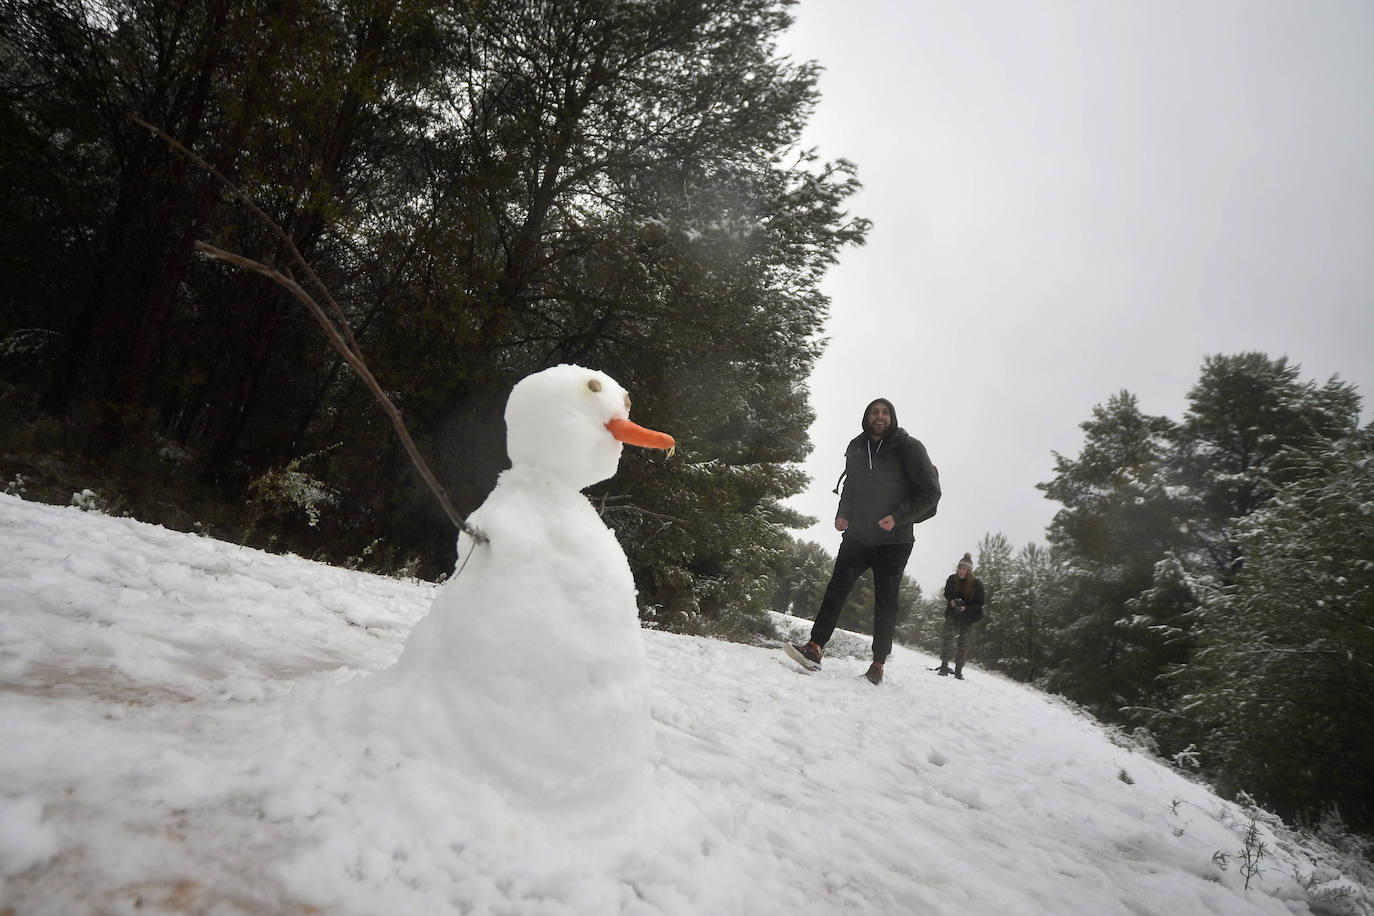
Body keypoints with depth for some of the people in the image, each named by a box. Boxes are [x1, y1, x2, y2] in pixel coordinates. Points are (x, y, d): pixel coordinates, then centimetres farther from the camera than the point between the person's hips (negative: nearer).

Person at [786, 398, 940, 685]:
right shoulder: (856, 448, 7)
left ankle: (878, 663, 10)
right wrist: (843, 515, 4)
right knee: (837, 588, -9)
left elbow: (930, 492, -8)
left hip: (894, 541, -4)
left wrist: (897, 517, -19)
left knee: (885, 601, 1)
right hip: (858, 536, 4)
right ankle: (815, 647, -13)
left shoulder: (908, 448, -7)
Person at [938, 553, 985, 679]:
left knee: (963, 643, 1)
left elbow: (980, 603, -8)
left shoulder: (976, 584, -14)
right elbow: (946, 594, 9)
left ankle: (958, 670, 10)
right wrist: (951, 601, -13)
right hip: (952, 614, 1)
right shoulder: (952, 579, -8)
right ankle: (944, 665, -11)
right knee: (949, 638, -14)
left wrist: (966, 607, -23)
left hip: (967, 617, -1)